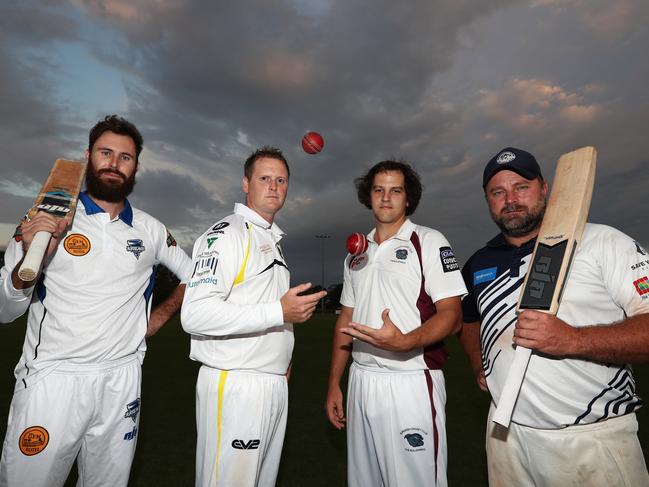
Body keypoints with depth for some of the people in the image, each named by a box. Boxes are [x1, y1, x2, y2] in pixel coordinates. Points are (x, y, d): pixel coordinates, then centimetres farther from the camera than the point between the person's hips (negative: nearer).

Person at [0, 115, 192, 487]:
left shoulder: (150, 230, 4)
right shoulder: (47, 218, -2)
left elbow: (195, 275, 14)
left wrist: (159, 317, 5)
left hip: (121, 382, 2)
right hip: (51, 377, -2)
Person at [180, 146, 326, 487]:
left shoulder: (273, 239, 17)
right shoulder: (226, 234, -12)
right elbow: (195, 315, -24)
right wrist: (279, 312, -24)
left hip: (275, 385, 9)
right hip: (233, 385, -8)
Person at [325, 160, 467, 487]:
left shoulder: (429, 242, -5)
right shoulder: (356, 253, 11)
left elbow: (451, 315, -11)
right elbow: (346, 319, 13)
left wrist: (405, 342, -29)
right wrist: (334, 384, 11)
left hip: (411, 383, -5)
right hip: (361, 381, 5)